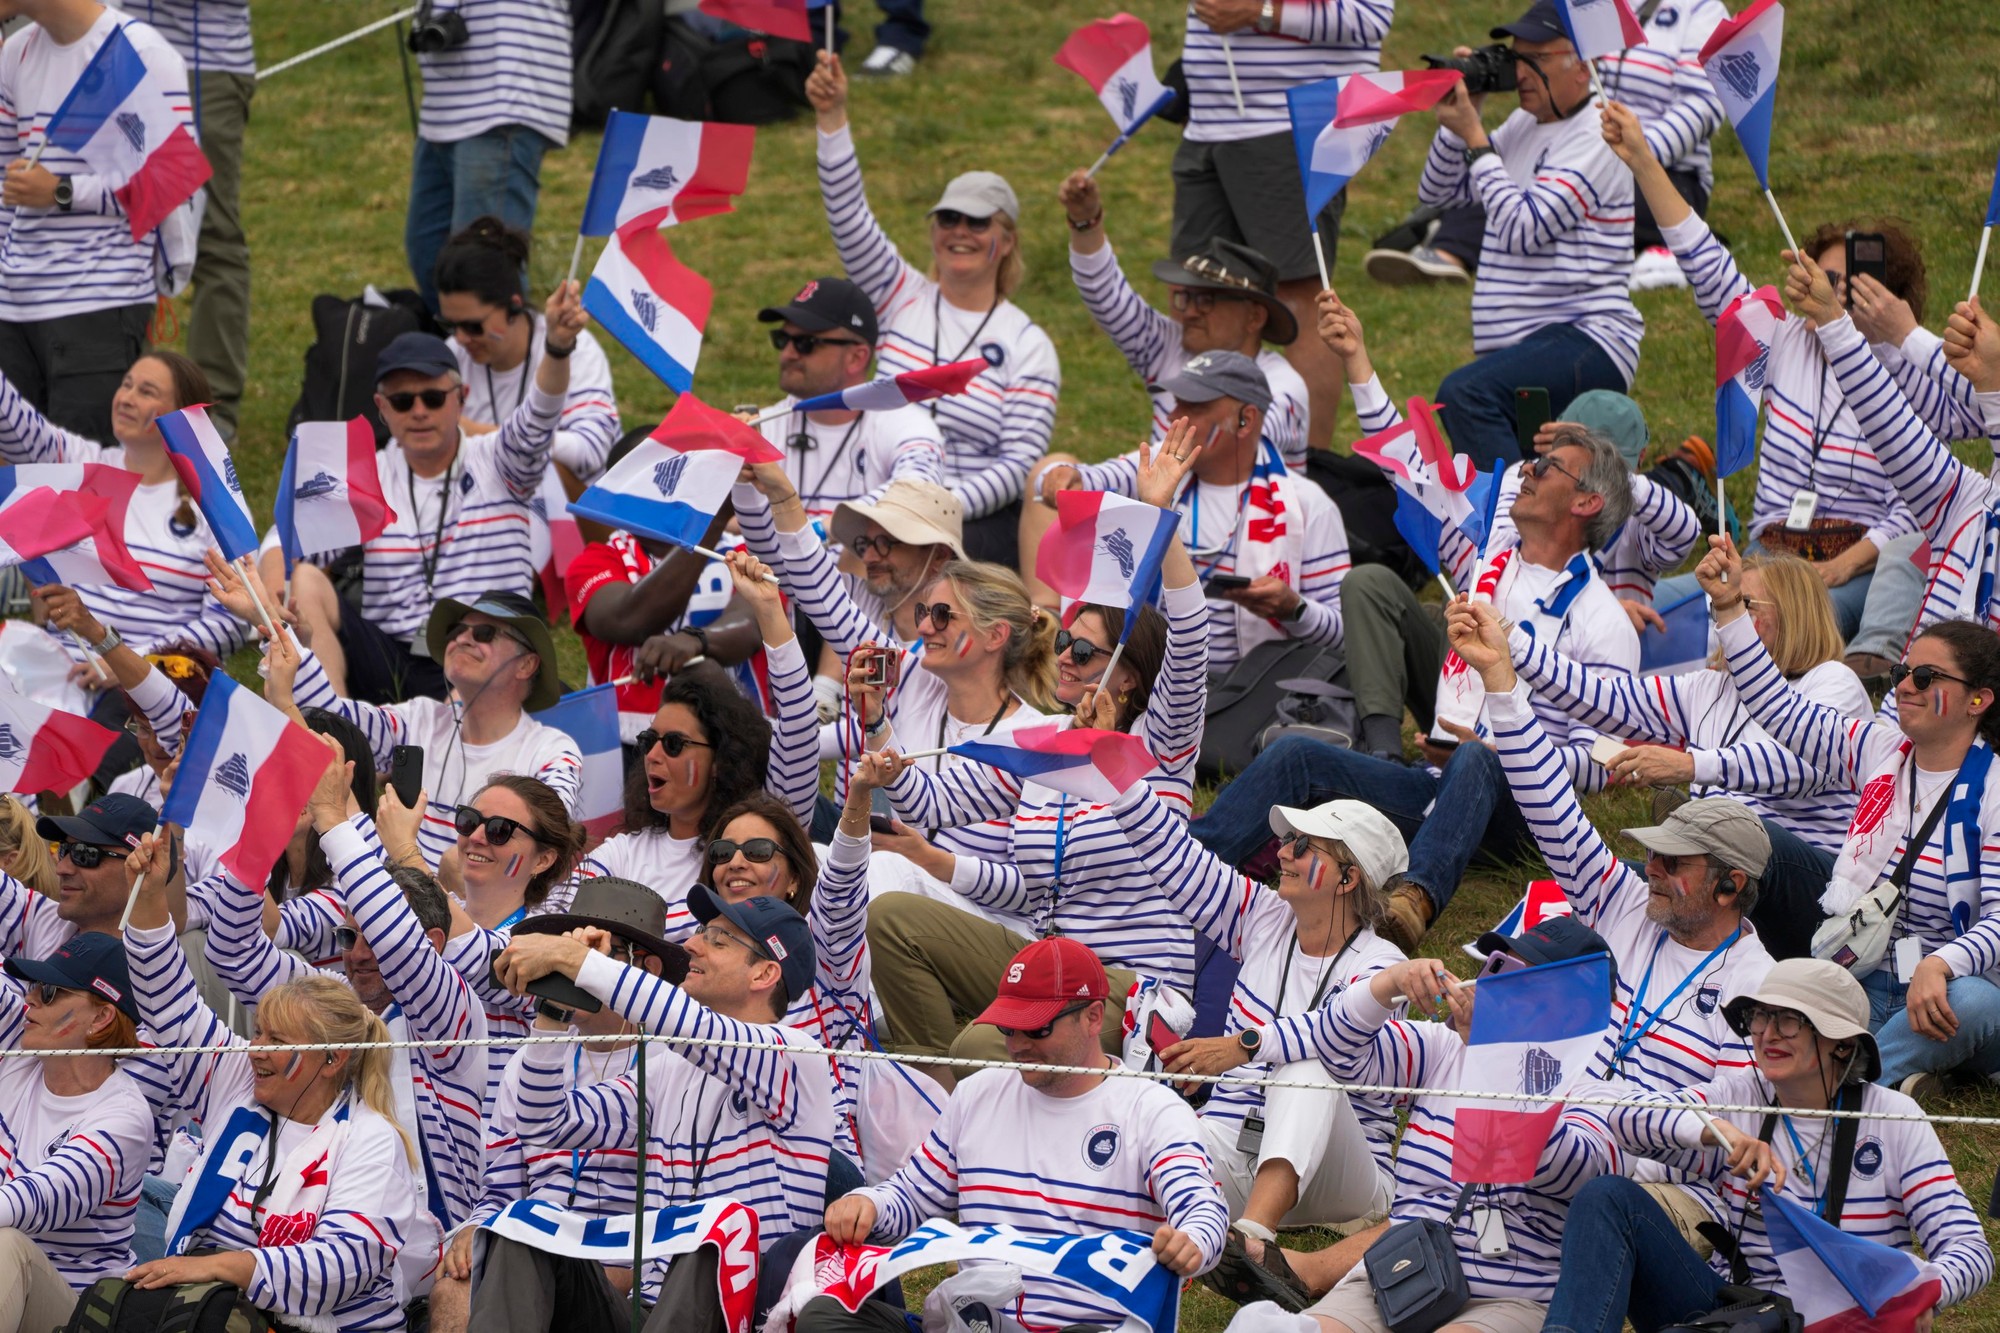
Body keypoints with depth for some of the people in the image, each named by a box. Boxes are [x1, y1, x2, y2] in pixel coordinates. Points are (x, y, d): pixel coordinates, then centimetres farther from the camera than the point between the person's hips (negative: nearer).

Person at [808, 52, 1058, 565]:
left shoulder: (1027, 345, 3)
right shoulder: (904, 299, 11)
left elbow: (1018, 464, -4)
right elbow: (849, 215, -1)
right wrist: (832, 116, -13)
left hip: (981, 521, -2)